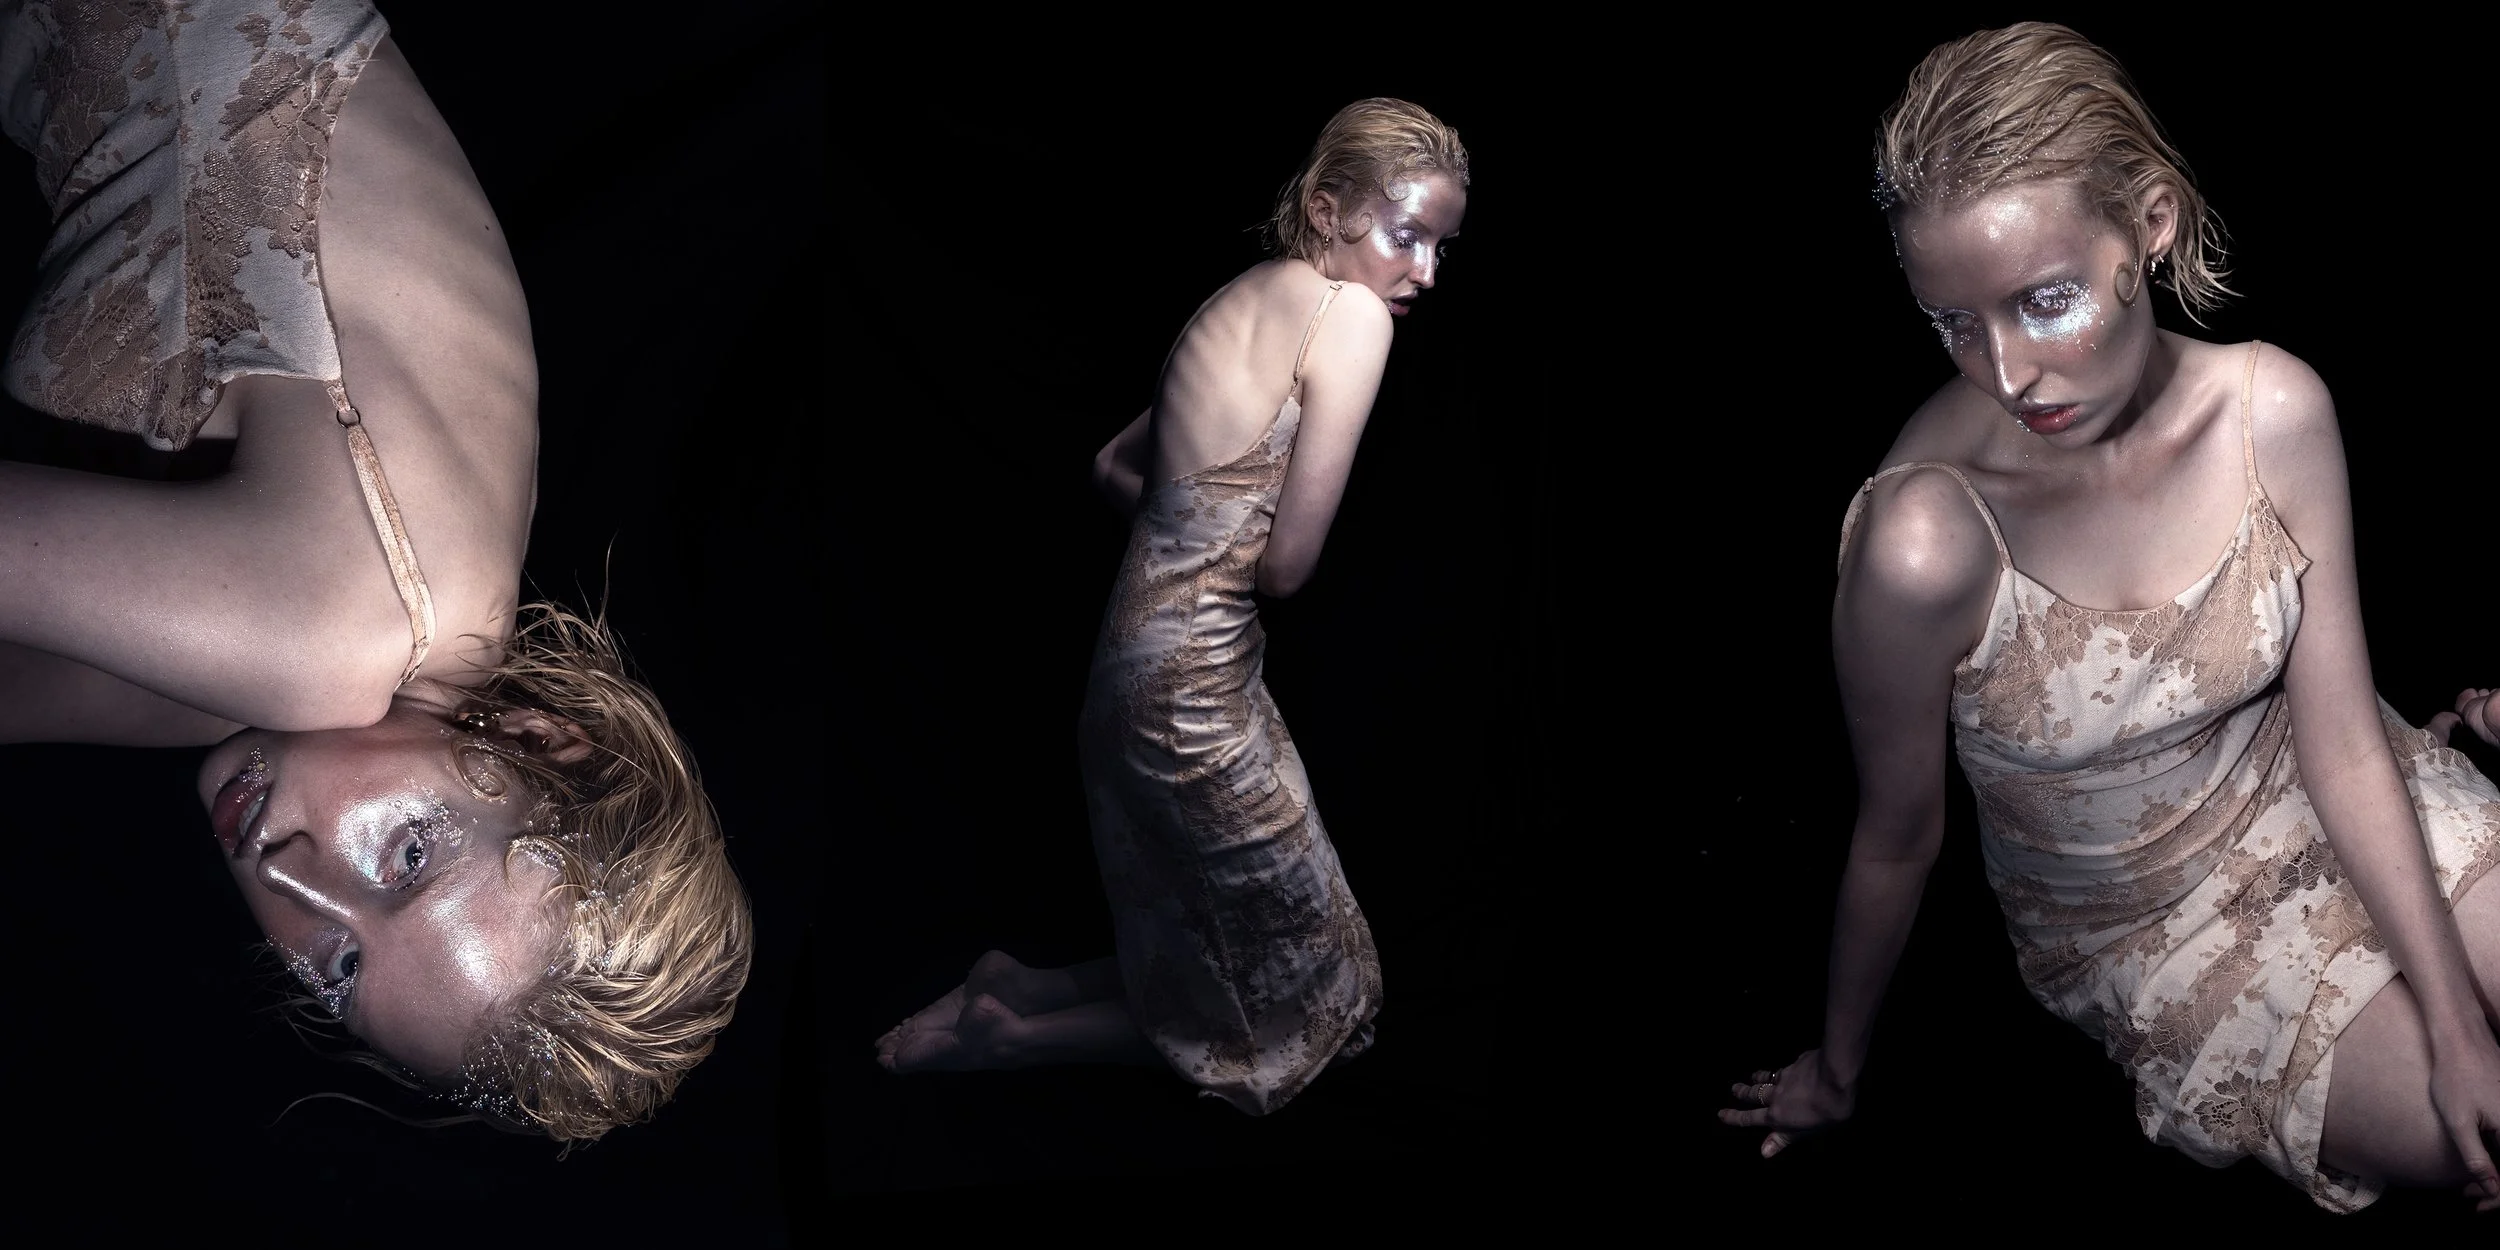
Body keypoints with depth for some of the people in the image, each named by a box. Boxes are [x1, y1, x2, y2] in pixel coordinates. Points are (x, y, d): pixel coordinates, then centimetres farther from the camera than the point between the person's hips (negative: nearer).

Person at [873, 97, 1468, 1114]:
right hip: (1196, 680, -9)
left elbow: (1116, 468, 24)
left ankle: (1015, 992, 21)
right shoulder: (1349, 312, -14)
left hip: (1138, 653, 9)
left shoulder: (1245, 301, 13)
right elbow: (1286, 565, -16)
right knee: (1307, 997, 10)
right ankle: (1005, 1036, 10)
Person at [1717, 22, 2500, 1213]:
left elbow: (2343, 746, -12)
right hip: (2147, 929, -3)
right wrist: (1837, 1068, -2)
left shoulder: (2274, 410, -22)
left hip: (2317, 804, 3)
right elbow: (1897, 841, -17)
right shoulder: (1926, 541, -33)